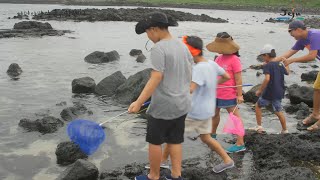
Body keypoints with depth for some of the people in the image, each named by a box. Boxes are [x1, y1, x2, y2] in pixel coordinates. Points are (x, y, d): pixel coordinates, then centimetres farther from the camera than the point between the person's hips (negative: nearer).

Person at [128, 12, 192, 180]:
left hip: (163, 106, -7)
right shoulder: (182, 45, 6)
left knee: (155, 141, 9)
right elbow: (189, 72, 15)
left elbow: (155, 79, -24)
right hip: (182, 103, 8)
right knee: (175, 141, 15)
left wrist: (139, 102, -25)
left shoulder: (159, 48, -18)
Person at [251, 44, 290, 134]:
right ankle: (285, 130, 16)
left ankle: (259, 126, 12)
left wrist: (260, 90, -20)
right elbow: (287, 72, 27)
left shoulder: (267, 66, -14)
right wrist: (286, 65, 44)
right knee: (278, 111, 14)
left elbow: (267, 79, -27)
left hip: (269, 92, -6)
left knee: (258, 105, 14)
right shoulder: (280, 64, 7)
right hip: (279, 92, 6)